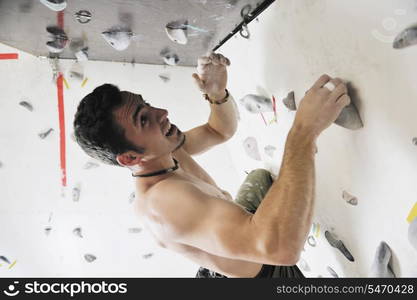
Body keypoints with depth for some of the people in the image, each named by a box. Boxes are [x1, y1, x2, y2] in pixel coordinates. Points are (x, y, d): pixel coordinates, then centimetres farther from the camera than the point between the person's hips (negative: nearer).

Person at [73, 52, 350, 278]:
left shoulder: (164, 153, -12)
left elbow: (222, 130, -1)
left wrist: (218, 93, -22)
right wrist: (305, 129, -46)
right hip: (259, 273, -6)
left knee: (260, 177, 25)